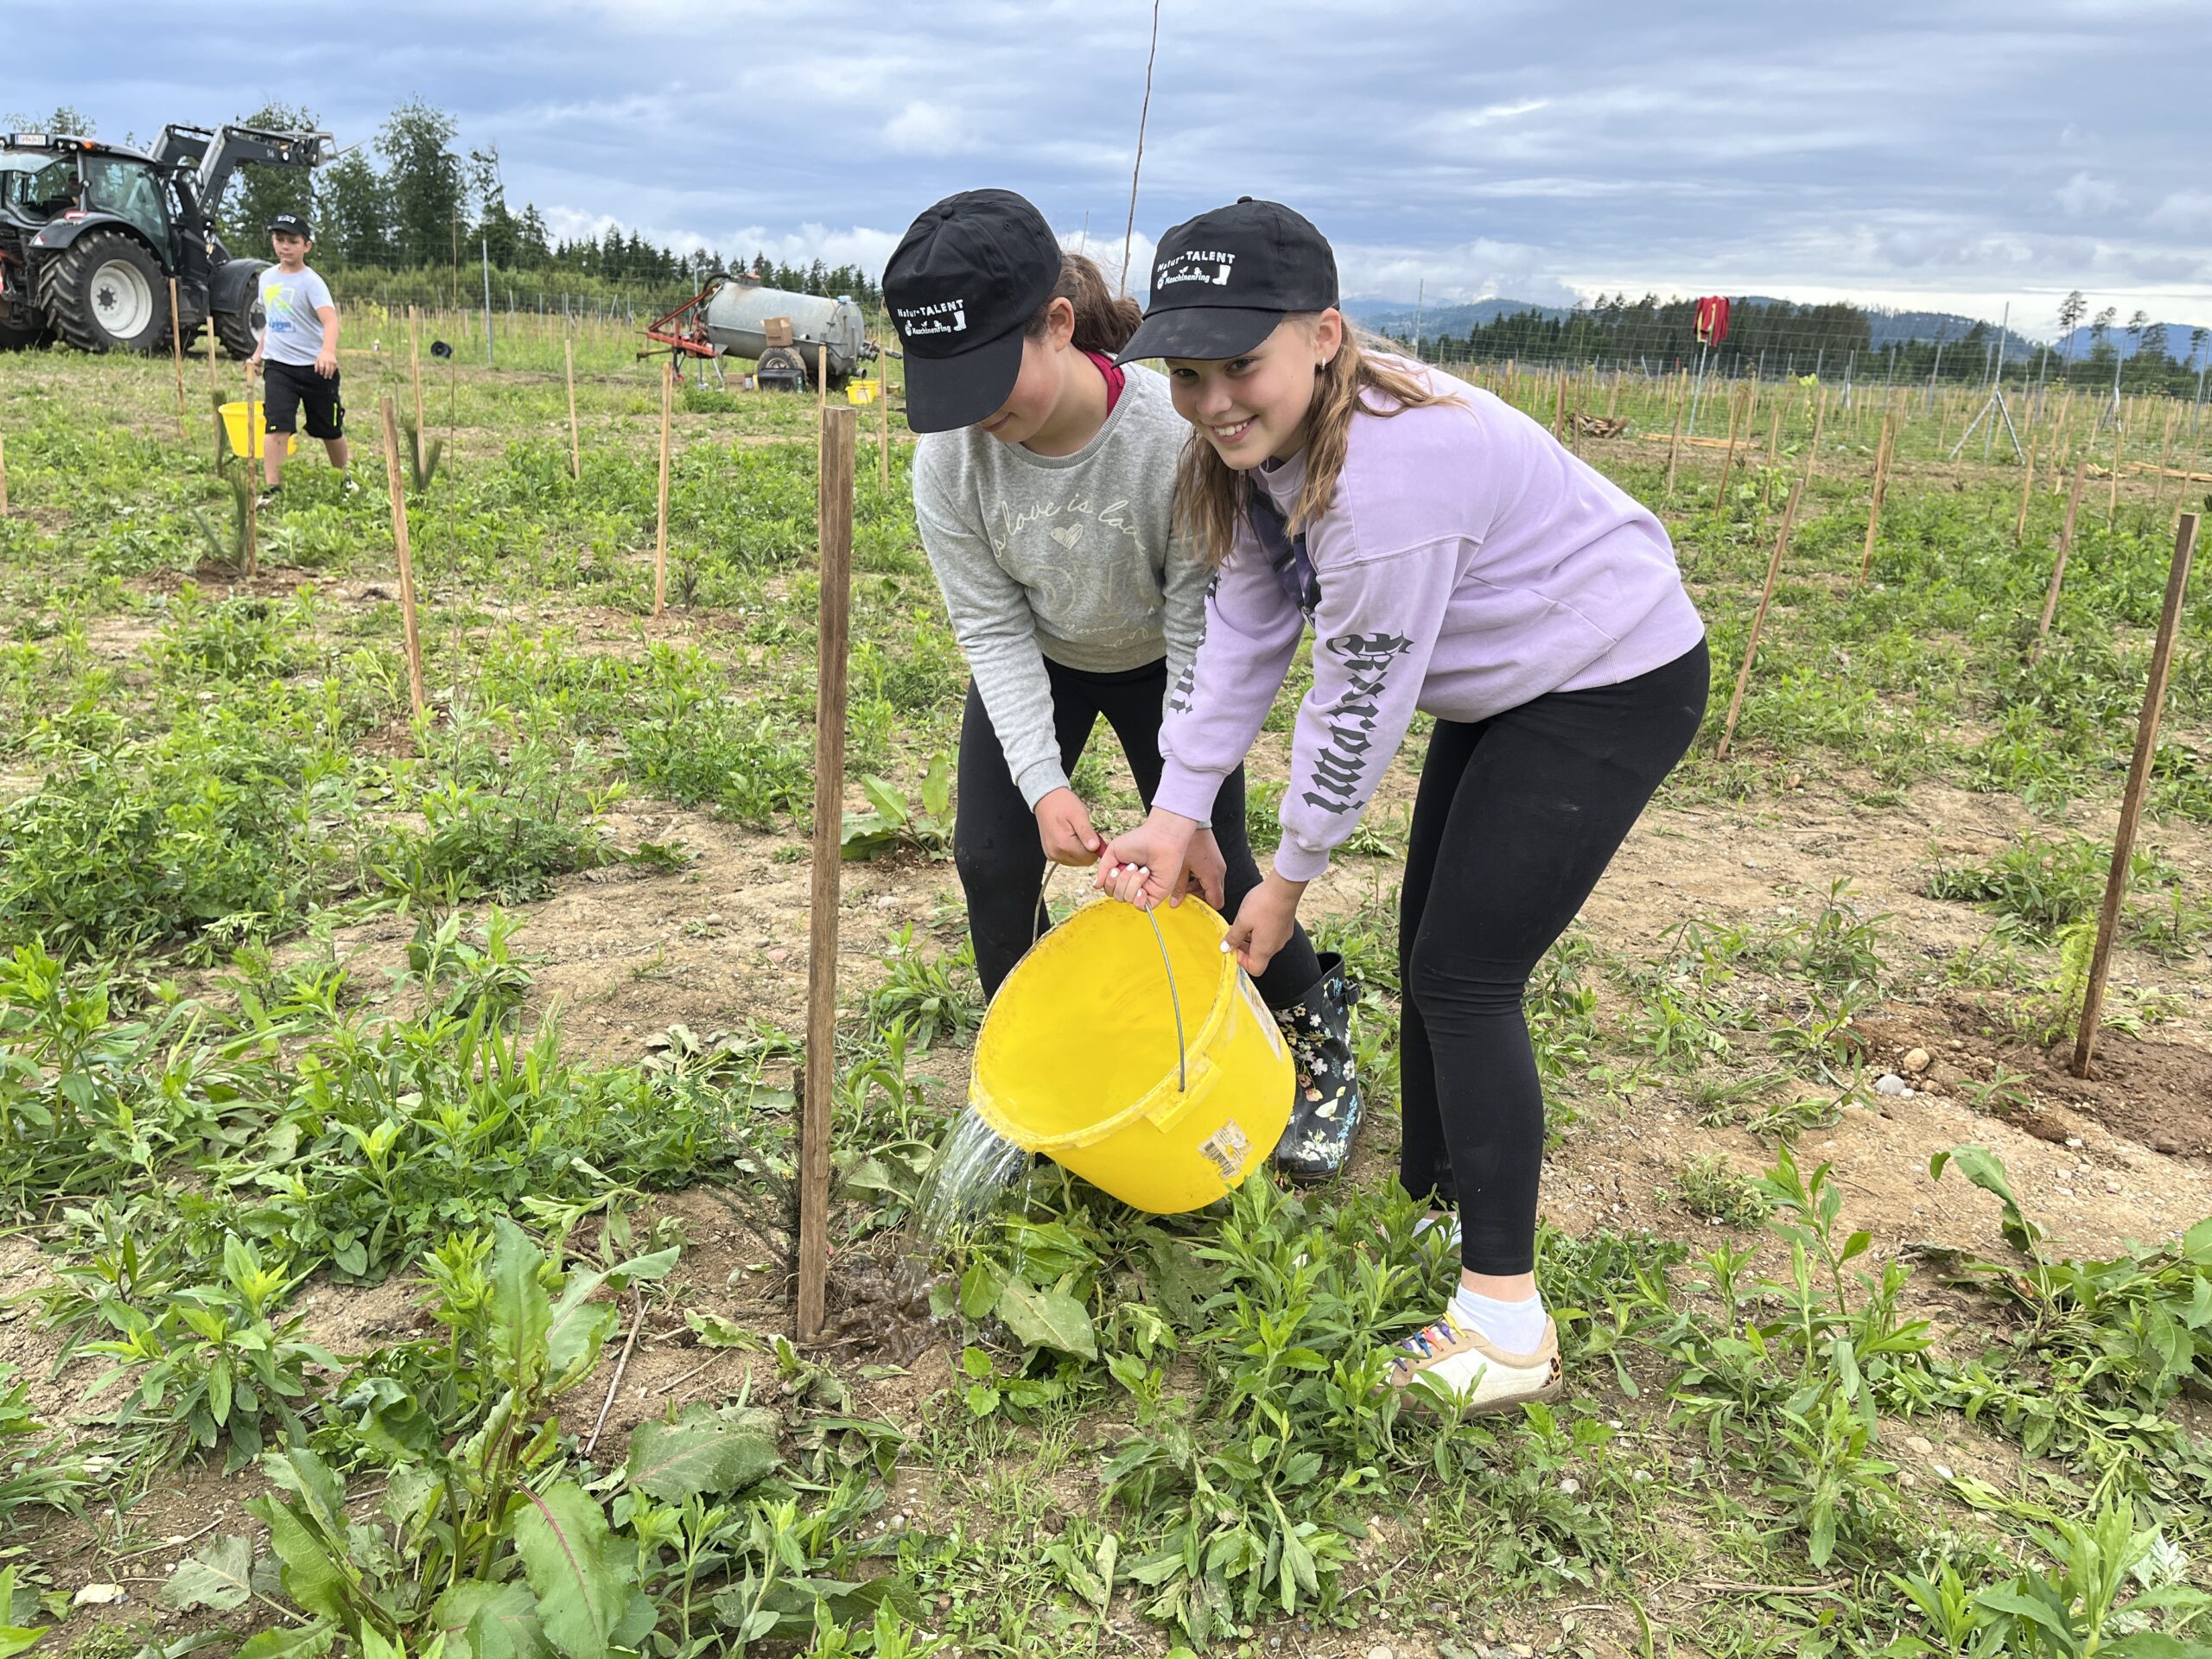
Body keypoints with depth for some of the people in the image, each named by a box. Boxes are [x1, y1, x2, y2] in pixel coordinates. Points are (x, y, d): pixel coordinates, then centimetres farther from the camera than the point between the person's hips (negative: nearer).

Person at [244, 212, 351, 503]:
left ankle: (345, 478, 34)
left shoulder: (311, 282, -11)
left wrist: (328, 350, -45)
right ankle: (272, 489, -9)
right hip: (278, 366, 3)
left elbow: (330, 319, -27)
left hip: (314, 367, -3)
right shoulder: (267, 277, 8)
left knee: (330, 429, 11)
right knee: (277, 426, -11)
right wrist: (259, 352, 19)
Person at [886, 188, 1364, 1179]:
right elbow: (992, 631, -19)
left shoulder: (1179, 435, -36)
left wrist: (1188, 811, -25)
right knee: (992, 856, -6)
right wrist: (1044, 784, -29)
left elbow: (1202, 634, -27)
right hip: (1037, 663, 3)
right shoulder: (949, 452, -27)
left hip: (1160, 665, -3)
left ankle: (1321, 1041, 22)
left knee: (1209, 867, -3)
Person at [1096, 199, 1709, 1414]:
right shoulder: (1261, 443, -7)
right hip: (1502, 687, 10)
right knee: (1428, 952, 15)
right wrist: (1175, 816, -8)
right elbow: (1244, 632, -4)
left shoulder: (1387, 473, -35)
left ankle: (1507, 1324, -1)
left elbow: (1360, 702, -28)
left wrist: (1290, 879, -16)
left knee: (1464, 975, -12)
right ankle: (1429, 1209, 34)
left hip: (1614, 687, -10)